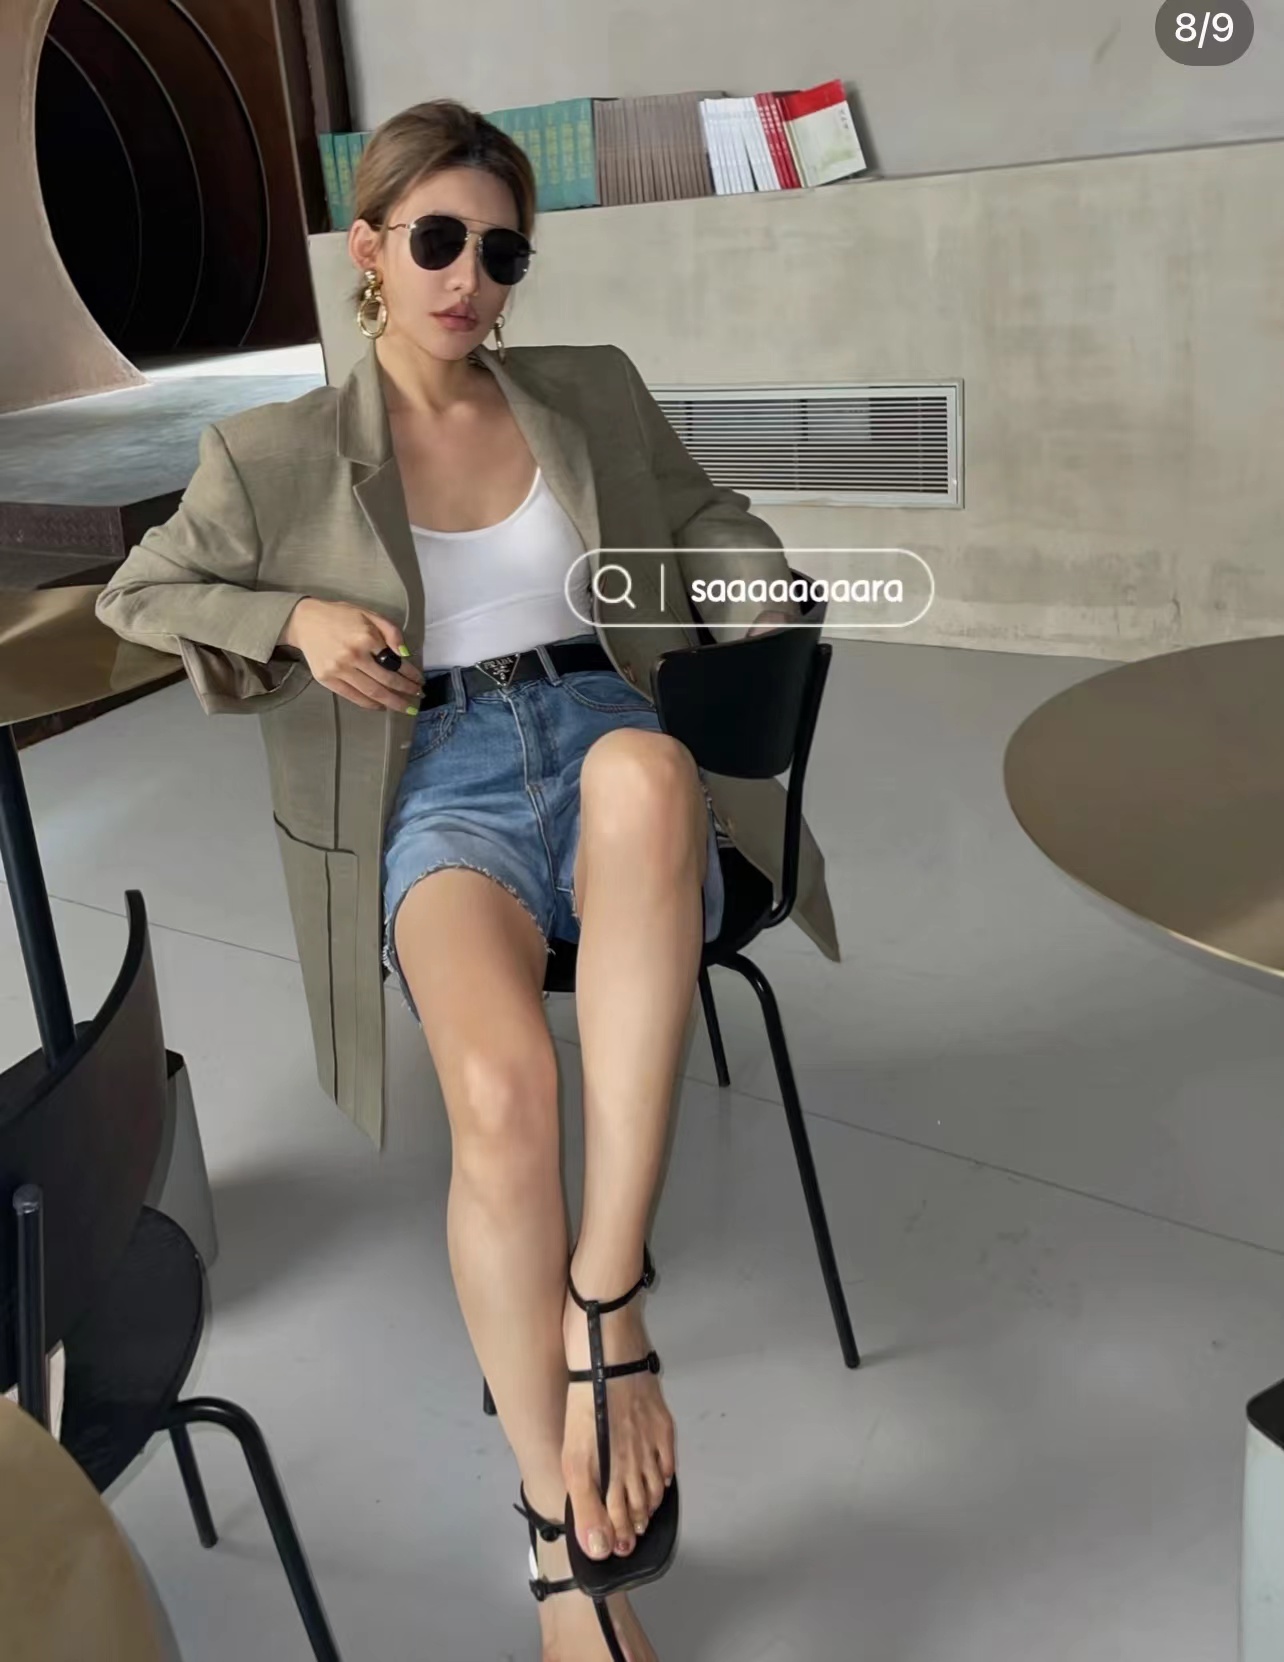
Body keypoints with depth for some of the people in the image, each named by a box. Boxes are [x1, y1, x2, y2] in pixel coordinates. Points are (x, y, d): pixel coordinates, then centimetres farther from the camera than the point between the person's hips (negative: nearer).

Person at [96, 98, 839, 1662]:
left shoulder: (593, 396, 18)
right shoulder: (276, 455, 12)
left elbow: (706, 524, 29)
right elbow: (140, 594, 19)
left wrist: (759, 584, 5)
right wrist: (296, 620, 0)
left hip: (599, 731, 2)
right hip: (440, 779, -1)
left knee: (643, 769, -41)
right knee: (503, 1085, -35)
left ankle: (604, 1303, -37)